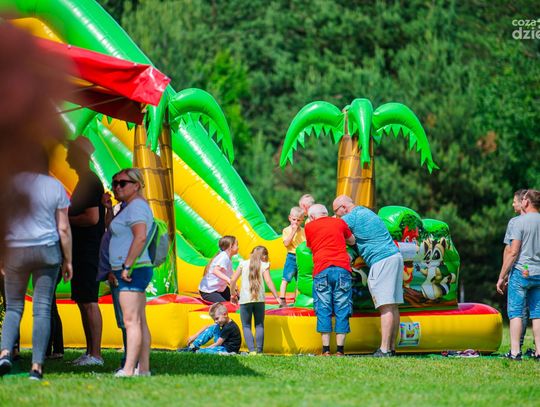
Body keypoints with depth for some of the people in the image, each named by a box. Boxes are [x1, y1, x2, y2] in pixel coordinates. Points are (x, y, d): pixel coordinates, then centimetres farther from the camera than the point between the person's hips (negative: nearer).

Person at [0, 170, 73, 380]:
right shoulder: (55, 186, 0)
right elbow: (63, 228, 1)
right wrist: (67, 260, 9)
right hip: (47, 251, 0)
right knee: (42, 308, 3)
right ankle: (37, 366, -3)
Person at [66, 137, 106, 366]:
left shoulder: (90, 182, -13)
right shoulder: (85, 182, 19)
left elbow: (92, 218, -22)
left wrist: (66, 220, -11)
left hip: (88, 251, -11)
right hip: (82, 251, 11)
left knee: (89, 302, -10)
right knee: (83, 301, 11)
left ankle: (95, 355, -11)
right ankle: (90, 352, 14)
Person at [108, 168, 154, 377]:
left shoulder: (136, 205, -11)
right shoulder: (130, 206, 21)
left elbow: (140, 237, -24)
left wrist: (127, 266, -23)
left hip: (133, 271, -11)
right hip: (136, 271, 11)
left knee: (131, 321, -16)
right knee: (140, 322, 9)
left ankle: (128, 370, -21)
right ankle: (144, 369, 10)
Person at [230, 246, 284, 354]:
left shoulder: (243, 264, 11)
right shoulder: (264, 265, 7)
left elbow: (233, 280, 7)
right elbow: (268, 281, -5)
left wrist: (233, 294, 20)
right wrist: (277, 297, -4)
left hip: (245, 299, 0)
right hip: (259, 299, 0)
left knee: (246, 326, 4)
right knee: (259, 325, 11)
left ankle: (252, 350, -13)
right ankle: (259, 351, 1)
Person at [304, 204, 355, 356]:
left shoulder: (309, 226, 14)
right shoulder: (339, 223, 16)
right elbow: (352, 241, 28)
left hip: (322, 270, -1)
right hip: (342, 269, 1)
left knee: (323, 310, 3)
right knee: (342, 310, 3)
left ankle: (326, 349, -4)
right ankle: (340, 349, -2)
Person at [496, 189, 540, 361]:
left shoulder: (520, 222, -9)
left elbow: (513, 252, -12)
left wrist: (501, 277, -7)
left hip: (521, 271, -5)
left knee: (515, 312, -1)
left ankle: (515, 351, -6)